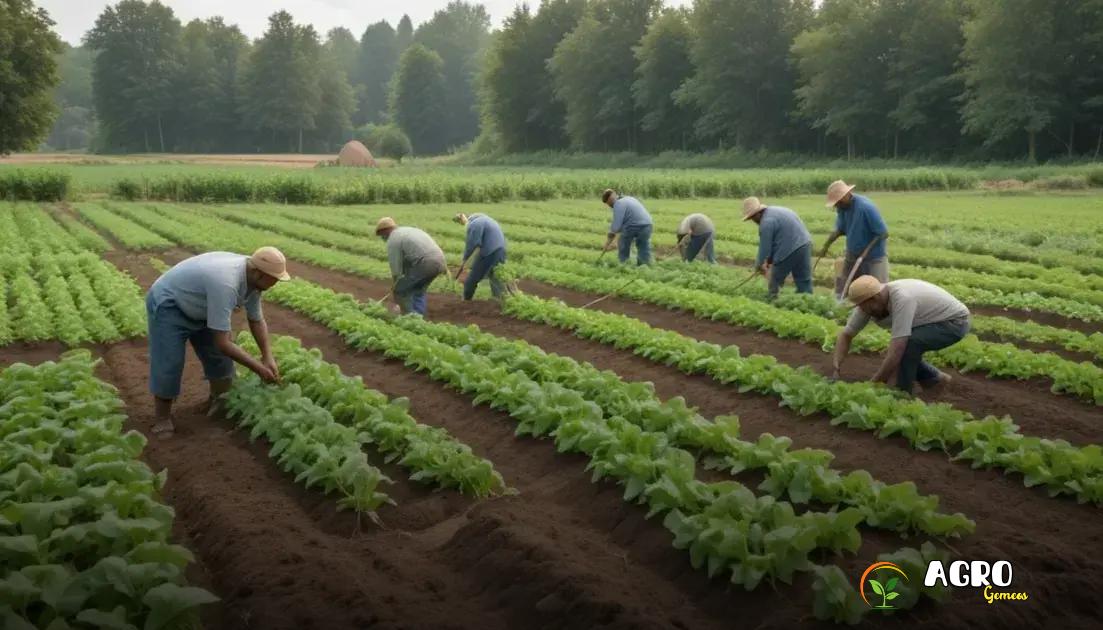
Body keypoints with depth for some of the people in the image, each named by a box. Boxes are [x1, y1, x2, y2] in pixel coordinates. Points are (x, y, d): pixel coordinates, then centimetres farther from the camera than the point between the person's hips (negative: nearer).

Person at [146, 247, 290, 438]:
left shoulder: (252, 278, -14)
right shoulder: (226, 284, -40)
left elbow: (257, 320, 2)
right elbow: (222, 342, -36)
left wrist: (268, 357, -9)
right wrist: (258, 367, -29)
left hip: (198, 306, 9)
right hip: (168, 303, -9)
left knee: (220, 355, 8)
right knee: (169, 364, -11)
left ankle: (219, 401, 27)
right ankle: (161, 417, 5)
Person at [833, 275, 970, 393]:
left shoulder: (902, 299, -37)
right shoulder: (869, 300, -13)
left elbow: (897, 351, -39)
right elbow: (846, 335, -5)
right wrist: (836, 371, -17)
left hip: (954, 321, -9)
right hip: (931, 322, 9)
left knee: (907, 344, -29)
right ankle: (933, 378, 23)